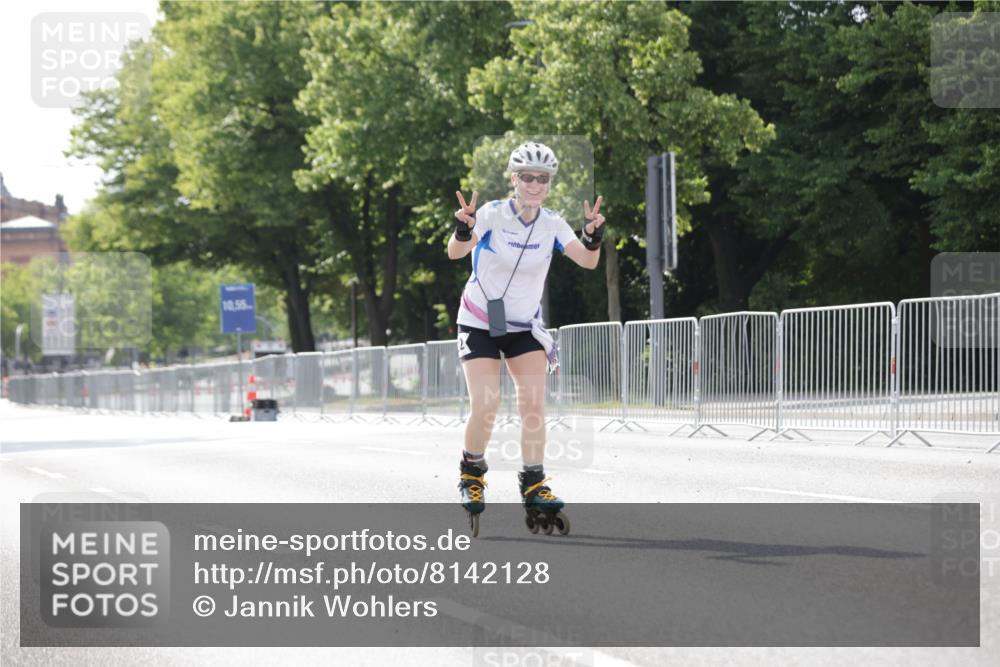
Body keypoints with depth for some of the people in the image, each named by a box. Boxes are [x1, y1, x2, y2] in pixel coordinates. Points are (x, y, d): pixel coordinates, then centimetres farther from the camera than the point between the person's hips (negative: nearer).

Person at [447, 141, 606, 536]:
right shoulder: (492, 215, -16)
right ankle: (472, 474, 12)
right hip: (480, 323, -3)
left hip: (525, 326, 3)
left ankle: (534, 488, -2)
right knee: (485, 406, -13)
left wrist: (593, 235, -36)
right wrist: (463, 230, -52)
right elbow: (455, 252, -31)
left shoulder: (552, 225, -5)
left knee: (534, 403, -9)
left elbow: (587, 261, -16)